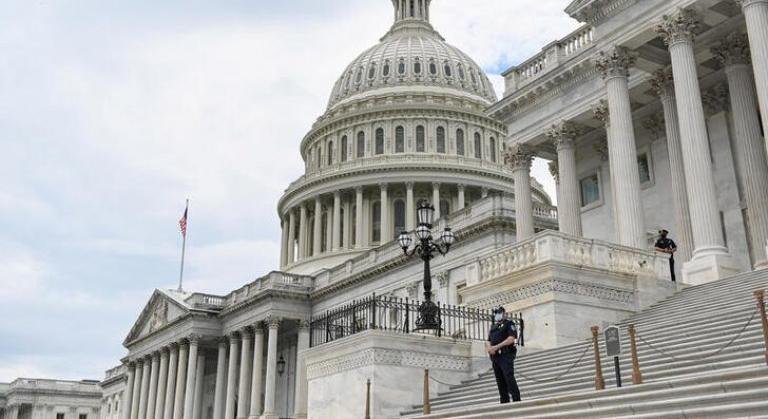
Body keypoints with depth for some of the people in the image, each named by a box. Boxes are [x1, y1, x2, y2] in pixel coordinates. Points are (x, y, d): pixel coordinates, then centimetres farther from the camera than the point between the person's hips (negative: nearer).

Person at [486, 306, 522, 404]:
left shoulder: (509, 324, 2)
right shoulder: (493, 327, 24)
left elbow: (511, 339, -11)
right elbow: (488, 341, 21)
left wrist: (497, 346, -15)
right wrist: (489, 347, -4)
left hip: (506, 355, -7)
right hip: (495, 356, 7)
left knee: (509, 377, -17)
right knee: (500, 380, 5)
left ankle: (516, 400, -18)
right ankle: (505, 402, 7)